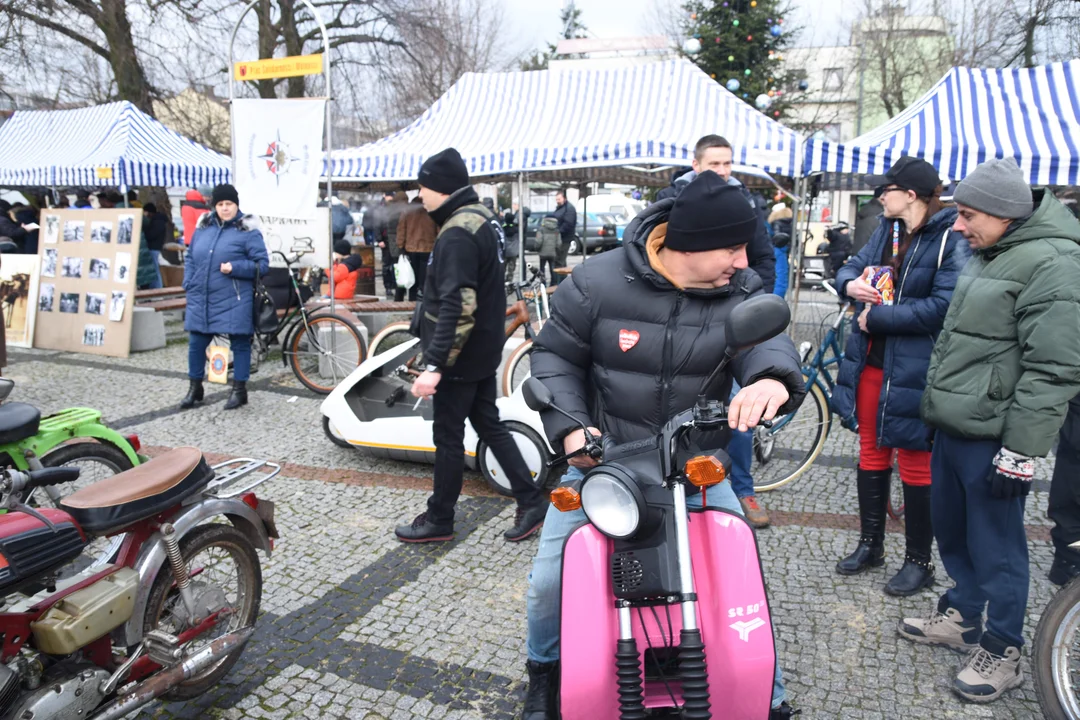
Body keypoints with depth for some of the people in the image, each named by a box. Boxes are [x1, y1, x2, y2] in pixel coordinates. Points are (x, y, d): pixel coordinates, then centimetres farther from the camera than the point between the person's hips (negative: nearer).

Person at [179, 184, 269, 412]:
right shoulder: (203, 227, 10)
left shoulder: (247, 230, -6)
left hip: (234, 301, -5)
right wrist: (189, 285, 6)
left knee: (240, 344, 5)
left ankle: (239, 390, 18)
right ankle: (195, 387, 28)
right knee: (196, 344, 12)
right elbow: (190, 258, 18)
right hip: (200, 299, 5)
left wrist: (234, 268, -19)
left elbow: (262, 264, -8)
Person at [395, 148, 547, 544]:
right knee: (489, 424, 17)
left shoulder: (457, 234, -22)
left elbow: (457, 307, -30)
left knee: (448, 436, 4)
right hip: (484, 349, 10)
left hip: (460, 357, -9)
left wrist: (434, 365, -31)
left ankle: (439, 521, 20)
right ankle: (531, 501, 22)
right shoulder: (482, 217, 9)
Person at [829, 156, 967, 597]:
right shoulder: (886, 230, 10)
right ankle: (870, 544, 33)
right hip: (872, 361, 8)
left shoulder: (951, 240, -14)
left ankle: (919, 561, 21)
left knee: (915, 465, 4)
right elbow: (854, 266, 17)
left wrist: (876, 318, -17)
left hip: (915, 370, -7)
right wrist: (850, 283, -7)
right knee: (871, 453, 16)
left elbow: (943, 306, -23)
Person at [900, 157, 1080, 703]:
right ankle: (960, 617, 38)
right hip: (952, 427, 9)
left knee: (996, 546, 4)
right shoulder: (990, 255, 14)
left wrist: (1020, 450, -21)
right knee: (950, 530, 20)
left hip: (992, 439, -9)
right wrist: (934, 406, 23)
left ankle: (1002, 651, 21)